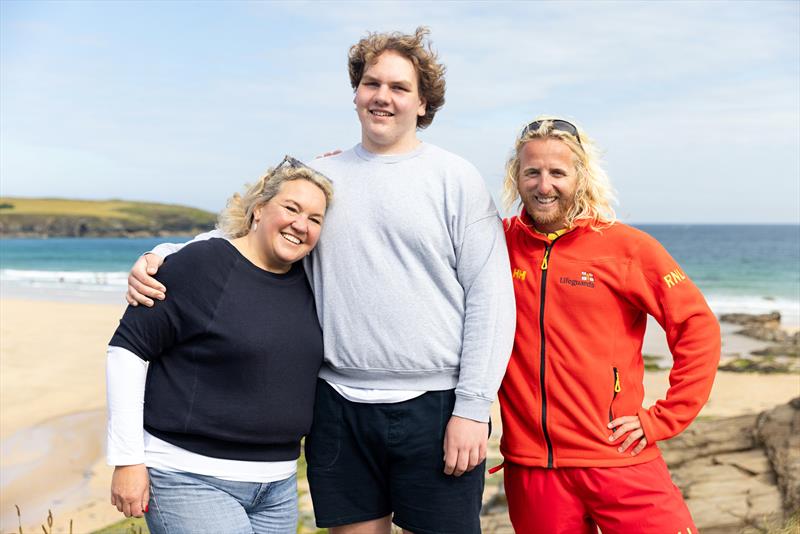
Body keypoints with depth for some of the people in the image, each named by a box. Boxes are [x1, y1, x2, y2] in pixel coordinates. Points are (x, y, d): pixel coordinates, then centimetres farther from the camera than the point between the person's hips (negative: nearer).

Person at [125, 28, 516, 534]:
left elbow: (490, 297, -4)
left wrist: (472, 407, -10)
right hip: (339, 405, 3)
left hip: (434, 405, -3)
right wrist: (163, 257, -5)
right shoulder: (320, 177, 10)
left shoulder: (456, 179, 0)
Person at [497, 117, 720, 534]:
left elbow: (697, 327, 0)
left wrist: (662, 419, -3)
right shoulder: (500, 244, 4)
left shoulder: (627, 246, -2)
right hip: (529, 466, 2)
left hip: (618, 460, -1)